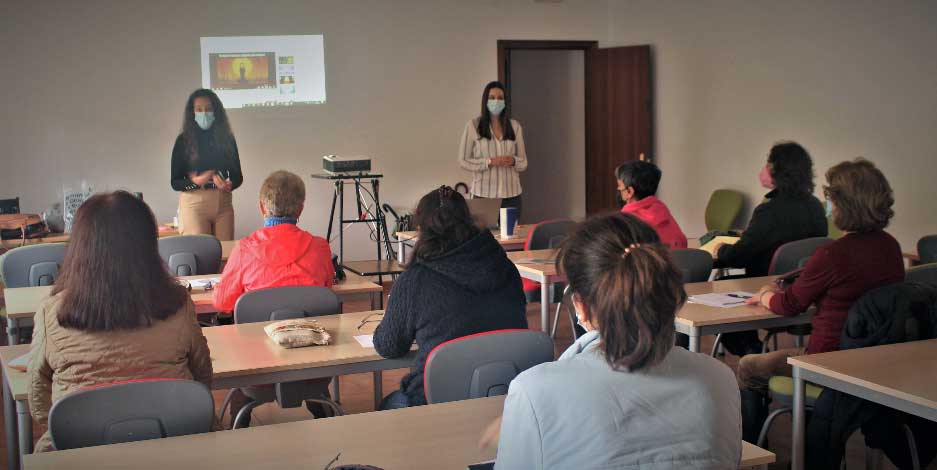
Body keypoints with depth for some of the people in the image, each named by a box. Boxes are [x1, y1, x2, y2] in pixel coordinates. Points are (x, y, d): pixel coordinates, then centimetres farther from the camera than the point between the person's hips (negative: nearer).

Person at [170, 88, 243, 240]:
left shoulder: (227, 139, 11)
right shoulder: (183, 141, 4)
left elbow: (238, 176, 10)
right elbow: (175, 182, 2)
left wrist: (228, 185, -12)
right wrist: (196, 181, -16)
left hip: (223, 203, 3)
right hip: (193, 204, -2)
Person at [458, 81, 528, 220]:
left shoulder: (515, 126, 8)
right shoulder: (473, 126, 0)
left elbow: (524, 163, 12)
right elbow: (463, 161, -1)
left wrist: (513, 161, -10)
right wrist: (489, 162, -13)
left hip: (511, 194, 3)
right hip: (484, 194, -3)